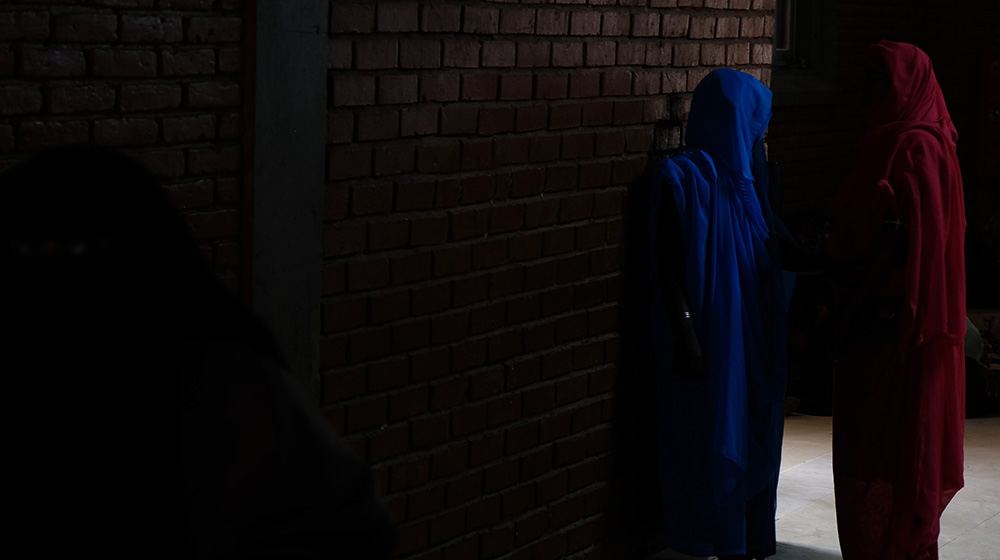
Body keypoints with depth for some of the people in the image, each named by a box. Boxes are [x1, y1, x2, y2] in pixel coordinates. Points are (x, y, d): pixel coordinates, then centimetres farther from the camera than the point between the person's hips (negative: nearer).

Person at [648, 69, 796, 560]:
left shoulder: (746, 174, 9)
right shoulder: (682, 178, -12)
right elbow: (668, 267, -14)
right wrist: (686, 336, -17)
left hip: (755, 333, 7)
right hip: (709, 337, -7)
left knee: (754, 434, 11)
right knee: (713, 438, 0)